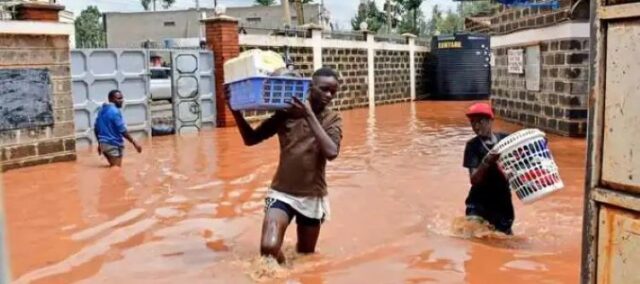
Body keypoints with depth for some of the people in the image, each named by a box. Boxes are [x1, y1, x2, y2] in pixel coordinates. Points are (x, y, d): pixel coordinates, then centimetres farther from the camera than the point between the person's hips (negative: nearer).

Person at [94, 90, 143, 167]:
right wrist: (134, 143, -15)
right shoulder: (115, 111, -16)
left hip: (104, 144, 9)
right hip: (114, 145, -9)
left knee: (113, 168, 20)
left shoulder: (102, 110, 11)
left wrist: (100, 144, 25)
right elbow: (122, 130, -19)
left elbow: (96, 129, 16)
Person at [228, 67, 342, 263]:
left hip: (313, 196, 1)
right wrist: (236, 111, -14)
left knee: (306, 255, 14)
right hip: (282, 192, -1)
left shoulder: (333, 120, -2)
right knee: (269, 247, -19)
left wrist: (309, 116, -23)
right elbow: (251, 139, 1)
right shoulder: (286, 113, -3)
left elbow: (331, 152, -21)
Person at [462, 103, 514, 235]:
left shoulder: (505, 139, -2)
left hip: (502, 200, 3)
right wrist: (486, 162, -34)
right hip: (480, 200, -3)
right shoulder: (473, 145, -11)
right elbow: (474, 179, -17)